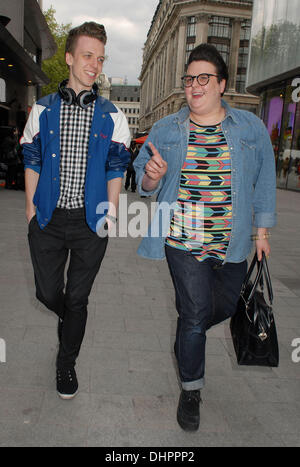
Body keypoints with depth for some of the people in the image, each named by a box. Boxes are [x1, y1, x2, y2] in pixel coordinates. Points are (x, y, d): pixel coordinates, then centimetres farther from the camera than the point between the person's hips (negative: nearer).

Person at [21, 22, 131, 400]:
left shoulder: (111, 116, 3)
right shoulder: (43, 110, 4)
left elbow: (116, 168, 4)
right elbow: (32, 161, 7)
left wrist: (110, 211, -2)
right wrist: (31, 207, 3)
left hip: (91, 221, -1)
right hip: (49, 218, 1)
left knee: (78, 297, 8)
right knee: (47, 292, 10)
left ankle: (67, 362, 29)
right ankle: (69, 320, 46)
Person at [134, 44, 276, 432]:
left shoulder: (251, 128, 3)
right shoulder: (165, 130, 3)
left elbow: (264, 181, 8)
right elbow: (143, 180, 8)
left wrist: (262, 230, 7)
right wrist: (151, 176, -17)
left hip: (231, 244, 3)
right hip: (182, 241, -2)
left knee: (224, 307, 17)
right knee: (195, 313, -1)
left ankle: (187, 338, 51)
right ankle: (191, 388, 23)